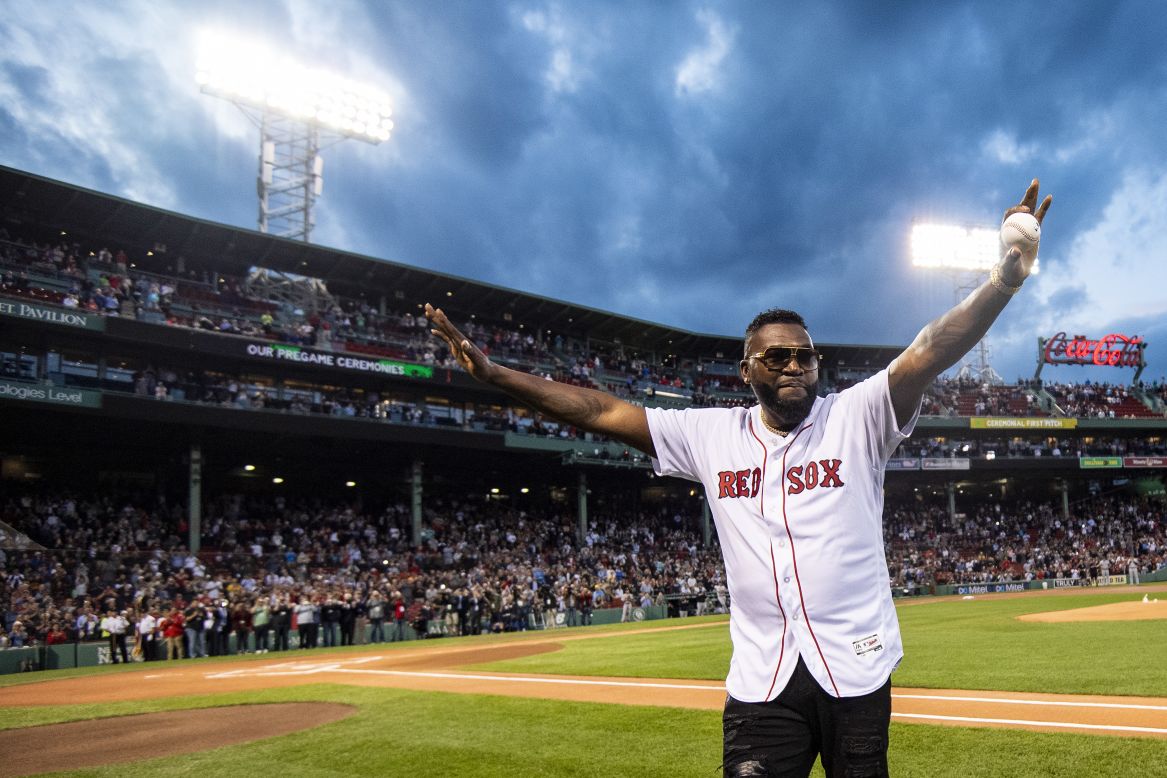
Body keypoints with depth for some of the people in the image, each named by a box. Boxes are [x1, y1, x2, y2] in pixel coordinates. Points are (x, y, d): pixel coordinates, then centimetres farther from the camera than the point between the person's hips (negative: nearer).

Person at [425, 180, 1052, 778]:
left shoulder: (856, 417, -1)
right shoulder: (712, 435, 4)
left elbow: (930, 353, -15)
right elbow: (604, 411, 3)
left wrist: (1006, 278, -30)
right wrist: (492, 374, -2)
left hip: (858, 669, -1)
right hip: (760, 679, 1)